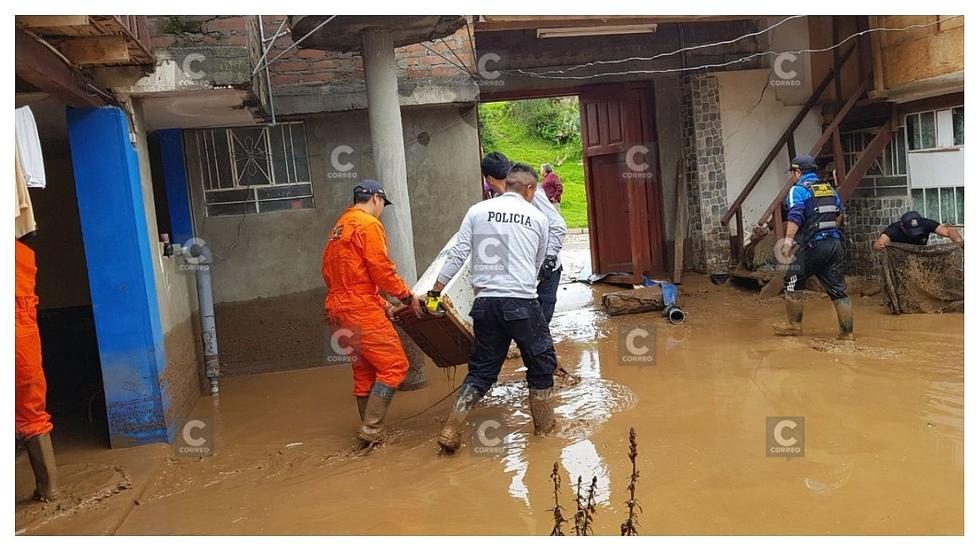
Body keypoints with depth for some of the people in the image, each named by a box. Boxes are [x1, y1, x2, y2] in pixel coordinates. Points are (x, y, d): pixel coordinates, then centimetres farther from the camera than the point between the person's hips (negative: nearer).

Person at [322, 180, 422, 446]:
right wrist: (408, 296, -2)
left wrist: (380, 302, 21)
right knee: (395, 365, -7)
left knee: (364, 372, 14)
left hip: (338, 311, 10)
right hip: (361, 311, -10)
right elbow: (381, 270, -15)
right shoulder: (369, 224, -7)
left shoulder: (339, 228, 23)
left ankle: (373, 435, 20)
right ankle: (371, 429, -10)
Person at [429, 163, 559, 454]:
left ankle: (451, 429, 5)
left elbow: (457, 255, 1)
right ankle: (544, 426, 27)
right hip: (523, 302, -2)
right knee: (541, 363, 15)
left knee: (482, 368, 13)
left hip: (485, 302, 2)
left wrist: (435, 291, 7)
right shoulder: (538, 218, 7)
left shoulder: (478, 211, 6)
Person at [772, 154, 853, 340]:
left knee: (792, 283, 8)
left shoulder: (798, 190, -6)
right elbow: (840, 214, 26)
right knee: (838, 288, 8)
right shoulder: (830, 189, 17)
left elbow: (795, 216, -22)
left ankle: (794, 325, 15)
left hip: (811, 246, -7)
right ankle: (847, 331, 8)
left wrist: (788, 239, -31)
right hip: (835, 244, 7)